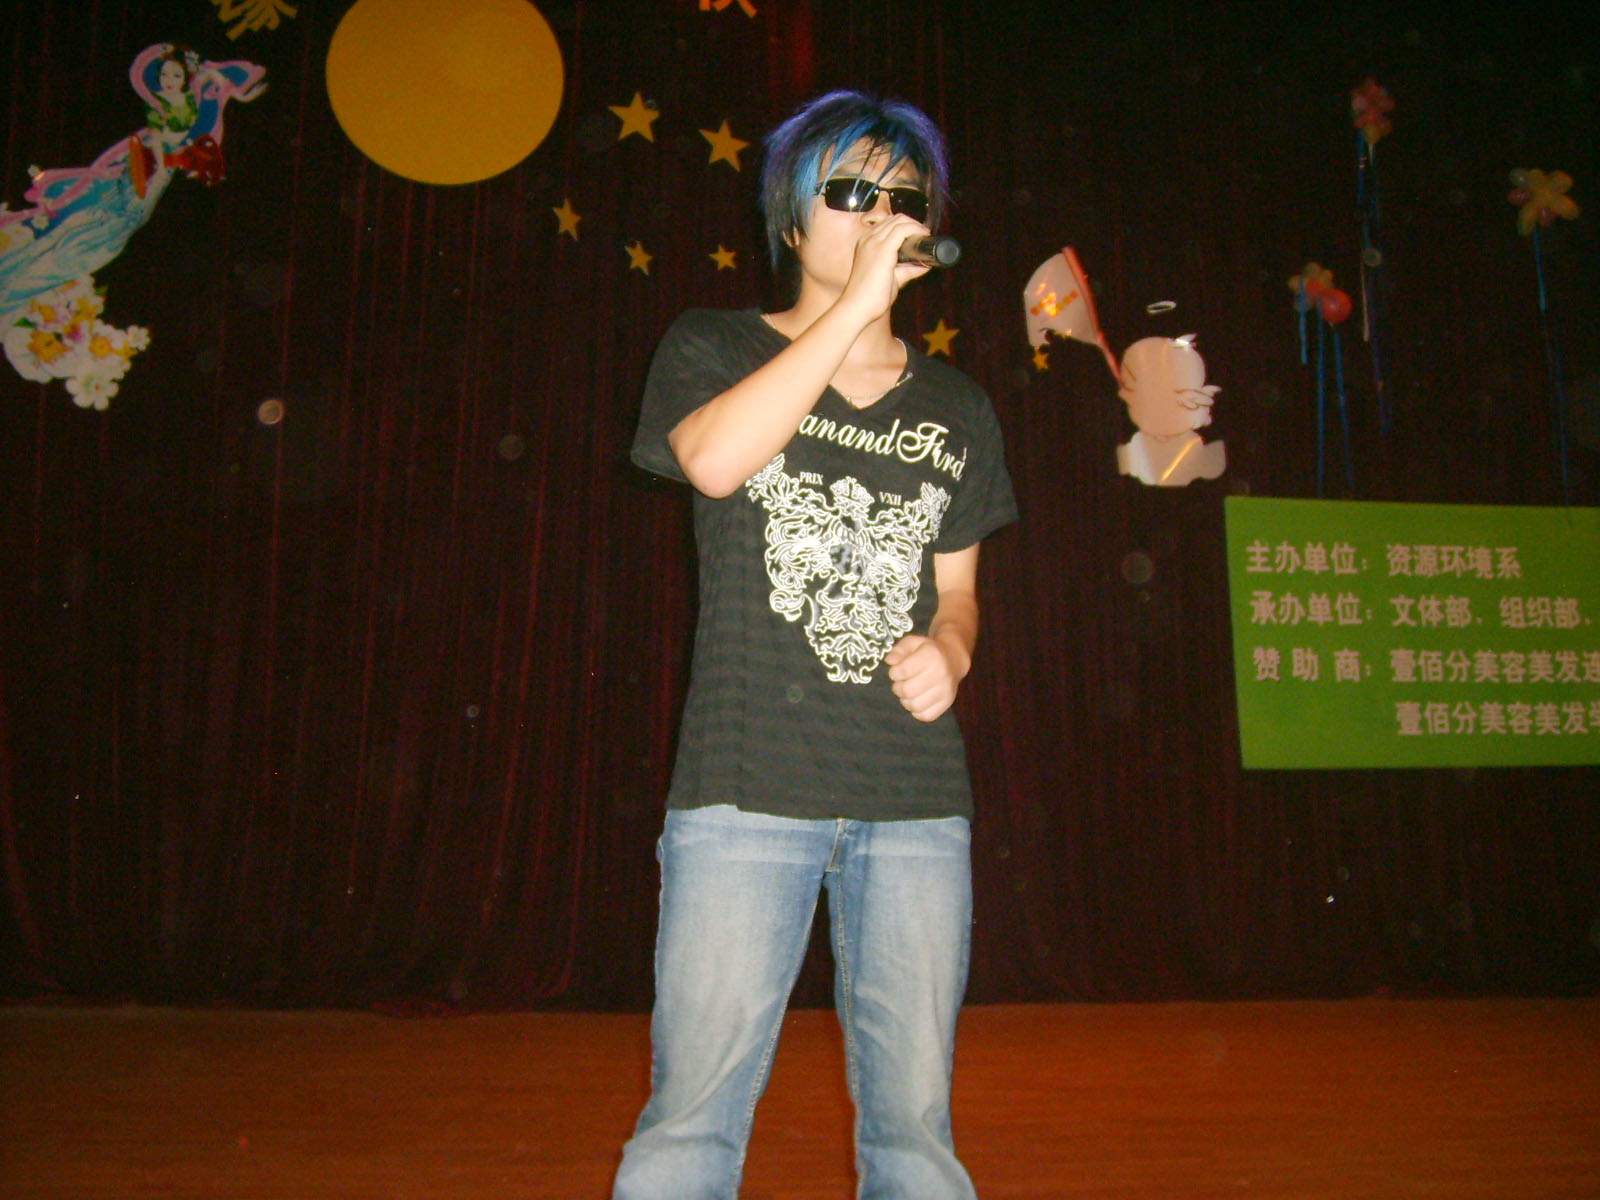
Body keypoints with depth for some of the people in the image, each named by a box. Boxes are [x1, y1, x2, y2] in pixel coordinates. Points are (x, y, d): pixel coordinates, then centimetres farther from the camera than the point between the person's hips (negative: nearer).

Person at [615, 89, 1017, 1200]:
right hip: (747, 786, -3)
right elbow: (714, 460, -16)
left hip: (917, 799, 4)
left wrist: (950, 653, -1)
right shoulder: (715, 349, 8)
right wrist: (855, 303, -13)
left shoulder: (957, 409, 18)